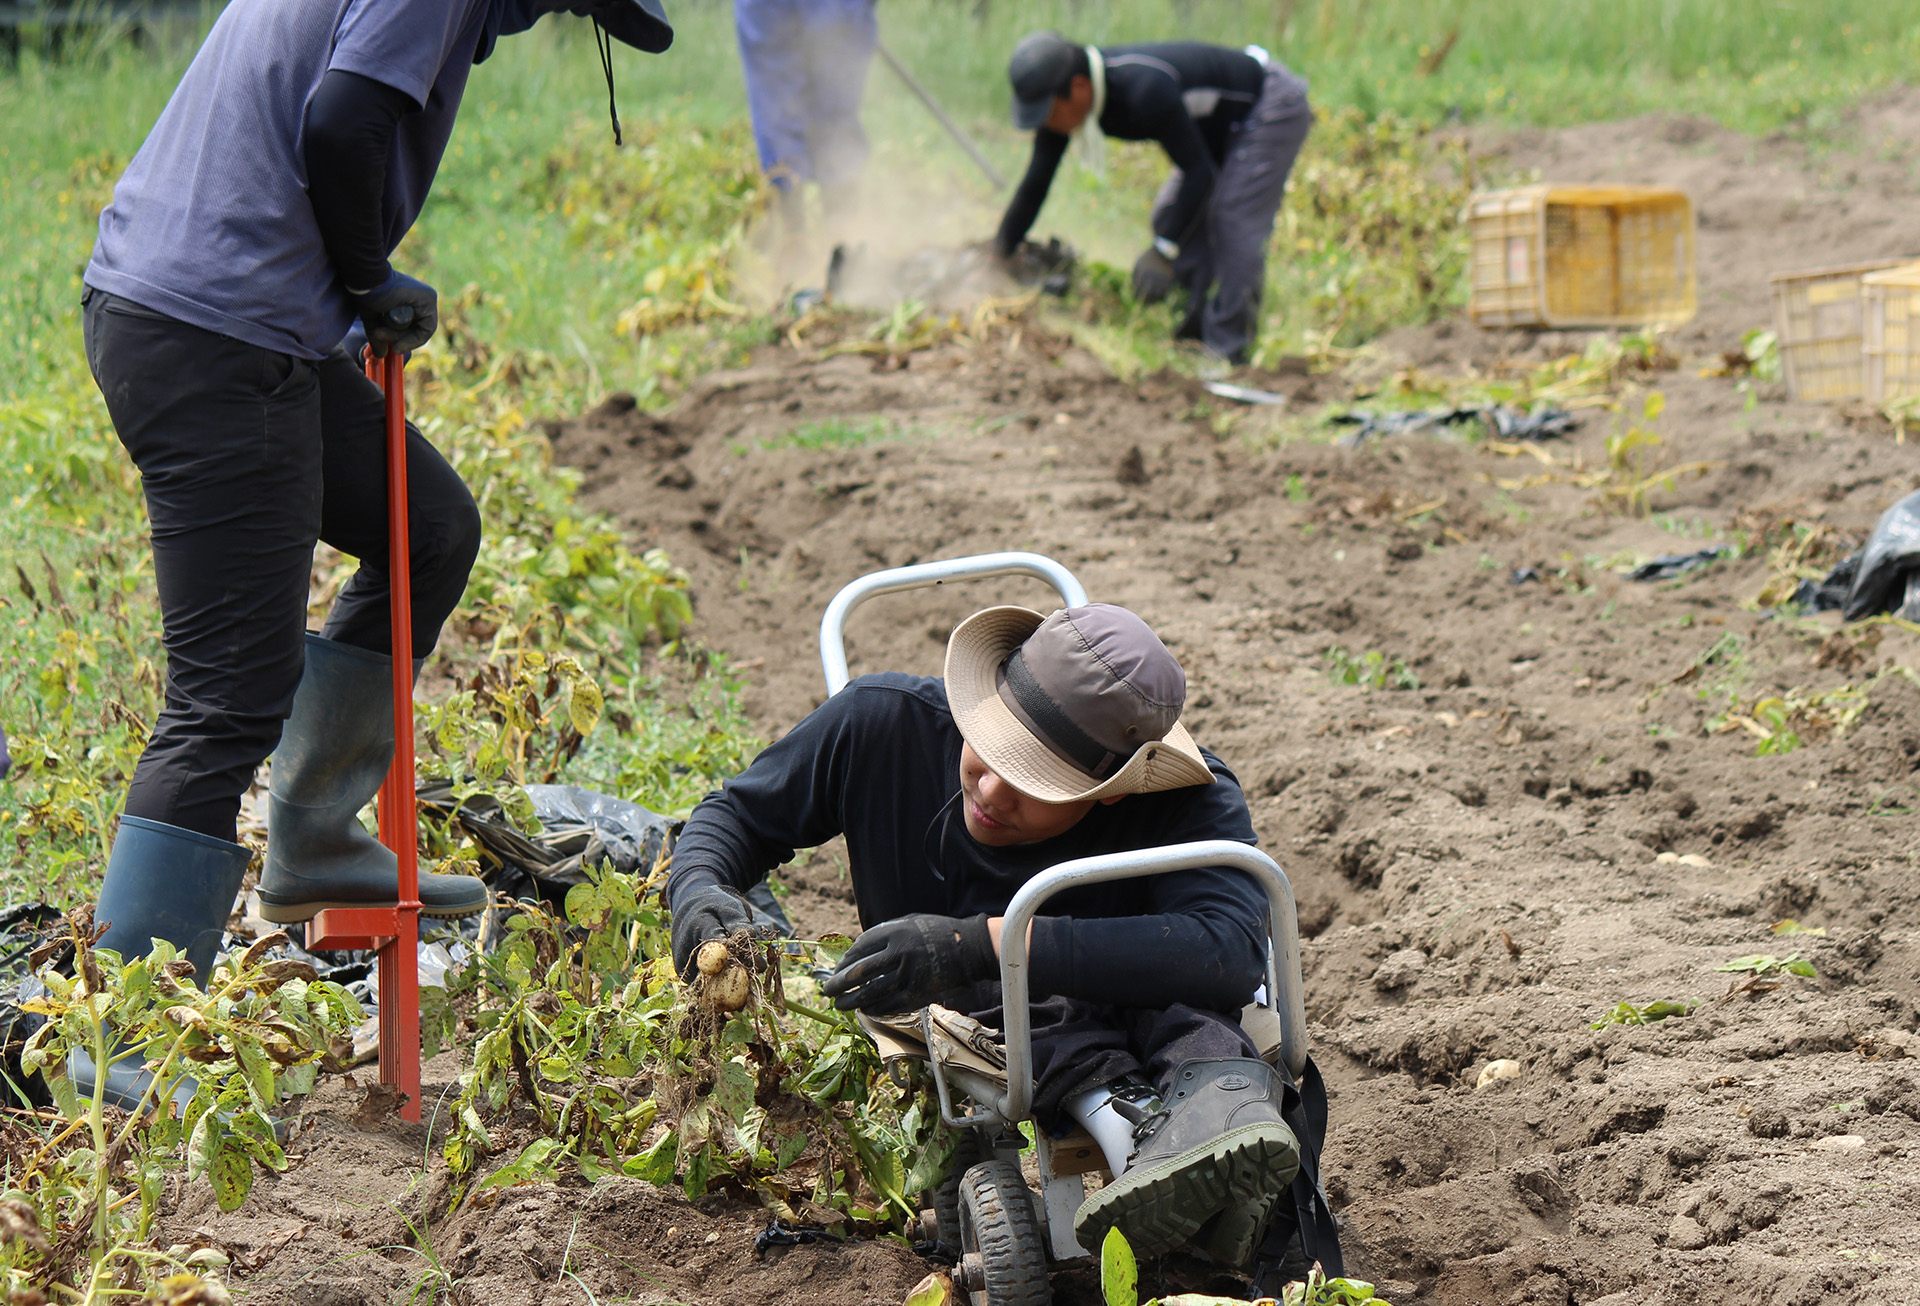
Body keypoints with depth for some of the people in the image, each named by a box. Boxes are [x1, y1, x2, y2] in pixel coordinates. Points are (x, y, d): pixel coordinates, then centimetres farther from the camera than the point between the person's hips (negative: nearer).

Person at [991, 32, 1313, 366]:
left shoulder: (1144, 91, -39)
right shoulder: (1059, 99, -14)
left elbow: (1199, 172, -32)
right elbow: (1035, 184, -5)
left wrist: (1163, 252, -32)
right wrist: (998, 254, -5)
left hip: (1273, 107, -9)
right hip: (1225, 128, 9)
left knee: (1234, 222, -18)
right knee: (1171, 213, 4)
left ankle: (1227, 351, -15)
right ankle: (1199, 325, 10)